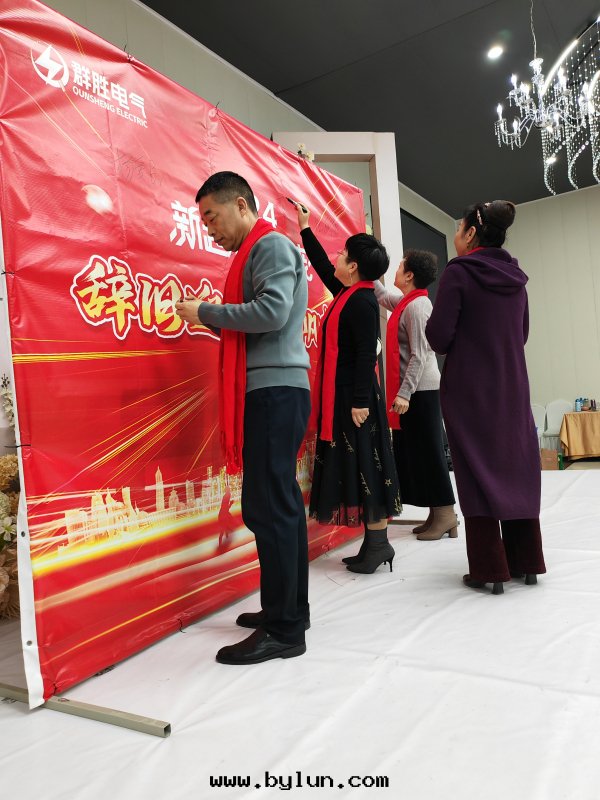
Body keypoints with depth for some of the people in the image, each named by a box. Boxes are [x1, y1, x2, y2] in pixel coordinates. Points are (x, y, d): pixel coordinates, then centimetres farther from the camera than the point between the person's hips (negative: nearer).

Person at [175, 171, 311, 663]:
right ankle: (291, 609, 22)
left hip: (276, 390, -10)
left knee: (268, 507, -9)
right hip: (272, 390, 10)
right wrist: (213, 320, 9)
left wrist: (205, 312, -10)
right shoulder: (259, 251, 25)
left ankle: (283, 630, -1)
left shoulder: (272, 245, -4)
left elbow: (273, 311, -20)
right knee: (280, 503, 12)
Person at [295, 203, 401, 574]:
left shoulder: (361, 301, -13)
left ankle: (378, 543, 5)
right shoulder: (348, 294, 13)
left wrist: (360, 401, -22)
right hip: (341, 396, 9)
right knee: (352, 465, 10)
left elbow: (366, 355, -19)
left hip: (354, 397, -9)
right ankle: (374, 542, 17)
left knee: (363, 465, -4)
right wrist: (305, 228, 35)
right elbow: (321, 265, 29)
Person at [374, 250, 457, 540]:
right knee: (417, 451, 11)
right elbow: (381, 294, 34)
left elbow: (419, 355, -19)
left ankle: (445, 515, 3)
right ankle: (438, 515, 17)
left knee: (428, 451, -5)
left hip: (420, 391, -9)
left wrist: (404, 393, -22)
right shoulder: (405, 302, 13)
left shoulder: (416, 306, -13)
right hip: (415, 390, 9)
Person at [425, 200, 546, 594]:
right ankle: (527, 562, 22)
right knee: (517, 468, 13)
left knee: (477, 472, 2)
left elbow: (439, 336, -14)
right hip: (512, 385, 6)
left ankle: (490, 569, 8)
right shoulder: (515, 276, 8)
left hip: (469, 387, -6)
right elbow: (522, 334, 16)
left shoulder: (459, 272, -10)